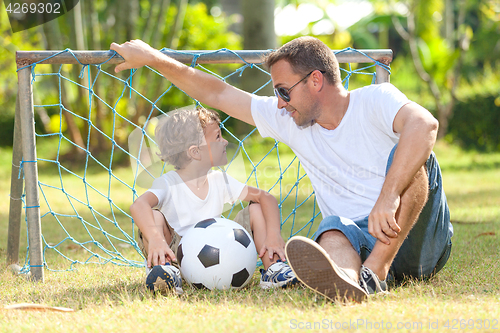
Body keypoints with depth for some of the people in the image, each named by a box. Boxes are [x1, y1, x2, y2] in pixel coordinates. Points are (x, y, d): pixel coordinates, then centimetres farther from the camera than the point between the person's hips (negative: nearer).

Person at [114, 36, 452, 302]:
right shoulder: (286, 119, 11)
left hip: (423, 239, -3)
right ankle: (347, 280, -70)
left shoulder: (376, 100, -9)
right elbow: (217, 93, 18)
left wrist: (389, 196, -44)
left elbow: (424, 123, -31)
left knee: (407, 154, -29)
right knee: (334, 228, -32)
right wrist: (153, 58, 17)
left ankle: (372, 273, -45)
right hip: (360, 243, 3)